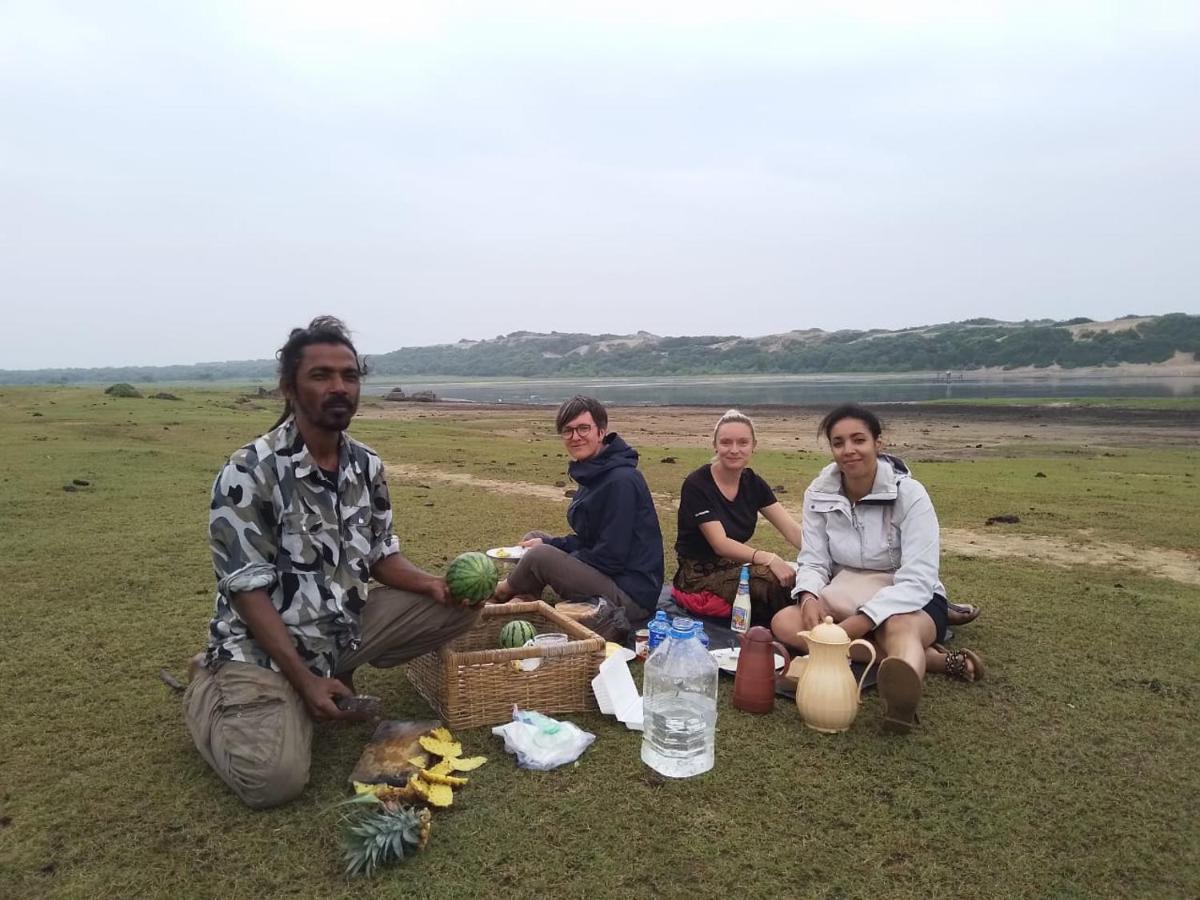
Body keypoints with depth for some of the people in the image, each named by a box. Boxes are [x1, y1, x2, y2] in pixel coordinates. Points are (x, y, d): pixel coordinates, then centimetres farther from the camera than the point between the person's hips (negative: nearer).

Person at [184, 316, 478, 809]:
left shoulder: (368, 466, 0)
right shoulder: (248, 473, -19)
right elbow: (248, 590, -19)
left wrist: (433, 585, -12)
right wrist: (305, 680, -24)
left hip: (344, 628, 6)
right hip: (264, 646, -5)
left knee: (459, 605, -6)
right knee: (275, 779, -23)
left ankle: (338, 671, 10)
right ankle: (209, 694, 10)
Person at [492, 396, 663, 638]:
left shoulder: (621, 481, -21)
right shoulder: (592, 474, 9)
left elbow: (611, 557, -22)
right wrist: (547, 543, 0)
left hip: (631, 595, -10)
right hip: (608, 578, 10)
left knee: (540, 556, -19)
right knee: (534, 538, 15)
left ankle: (502, 592, 10)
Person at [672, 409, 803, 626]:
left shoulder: (753, 484, 2)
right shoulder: (697, 485, -16)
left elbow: (792, 529, -6)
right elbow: (720, 543, -23)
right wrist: (768, 558, -37)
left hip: (734, 568, 6)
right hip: (699, 576, -6)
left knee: (799, 578, -19)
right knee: (773, 581, -28)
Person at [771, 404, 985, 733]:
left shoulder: (910, 494, -16)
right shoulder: (818, 493, -4)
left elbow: (917, 581, -22)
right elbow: (813, 561, -1)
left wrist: (858, 624, -34)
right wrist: (809, 597, -26)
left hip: (909, 602, -4)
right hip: (846, 598, 4)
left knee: (898, 628, -39)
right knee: (783, 623, -25)